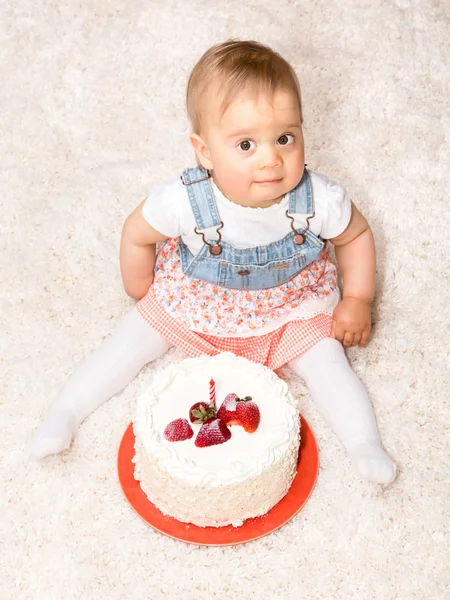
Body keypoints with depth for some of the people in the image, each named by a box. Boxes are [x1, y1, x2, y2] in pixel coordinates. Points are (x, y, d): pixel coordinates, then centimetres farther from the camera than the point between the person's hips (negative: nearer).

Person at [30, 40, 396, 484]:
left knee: (326, 361, -14)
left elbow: (356, 235, -8)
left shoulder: (319, 200, -31)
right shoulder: (185, 201, -35)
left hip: (289, 307, 1)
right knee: (132, 341, 0)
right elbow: (137, 234, -13)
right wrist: (142, 293, 0)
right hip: (195, 302, 0)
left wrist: (356, 301, -9)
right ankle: (63, 413, 15)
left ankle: (365, 444, 2)